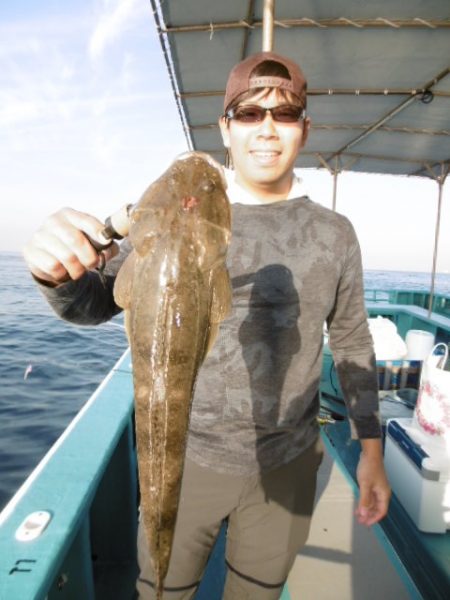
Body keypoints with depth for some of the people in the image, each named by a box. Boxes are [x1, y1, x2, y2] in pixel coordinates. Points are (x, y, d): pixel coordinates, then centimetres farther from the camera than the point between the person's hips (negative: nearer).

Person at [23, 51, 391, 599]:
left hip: (287, 466, 2)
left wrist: (371, 448, 4)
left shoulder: (334, 234, -3)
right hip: (188, 457, -1)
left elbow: (351, 342, 4)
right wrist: (59, 271, -32)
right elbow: (96, 303, -9)